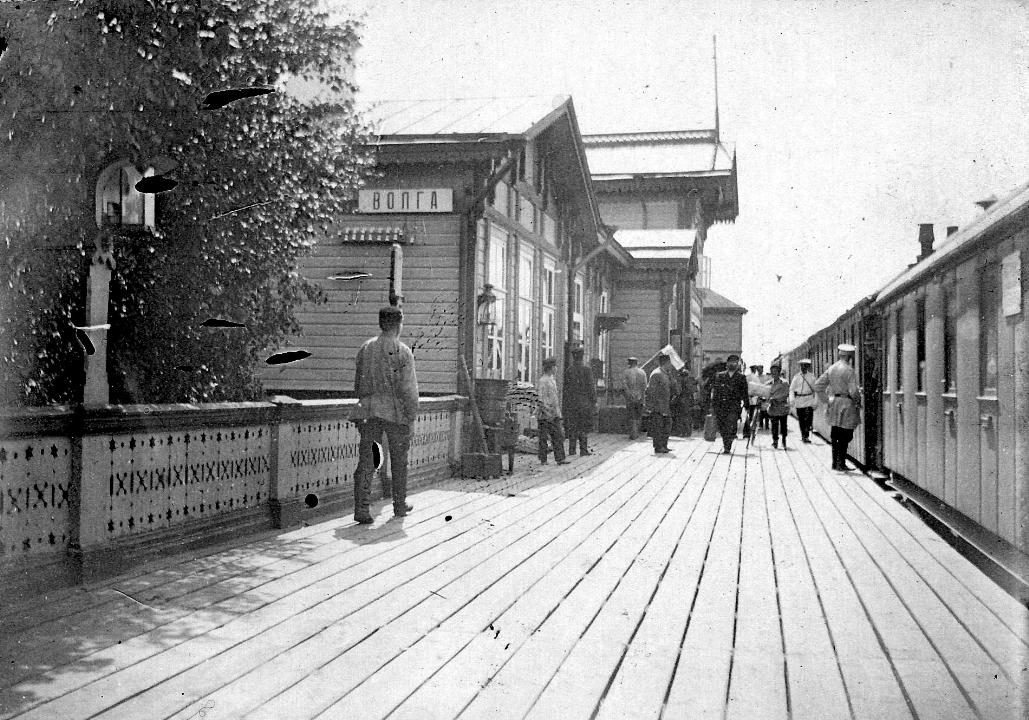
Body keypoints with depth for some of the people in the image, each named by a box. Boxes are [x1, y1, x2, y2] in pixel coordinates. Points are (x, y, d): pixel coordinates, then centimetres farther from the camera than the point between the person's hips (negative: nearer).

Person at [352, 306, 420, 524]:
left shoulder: (365, 349, 5)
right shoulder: (403, 352, -9)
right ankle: (400, 505, 26)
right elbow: (408, 388, -11)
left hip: (369, 411, 3)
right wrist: (411, 415, -5)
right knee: (399, 461, 13)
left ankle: (361, 508, -7)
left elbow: (358, 383, 11)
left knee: (365, 461, 3)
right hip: (396, 412, -3)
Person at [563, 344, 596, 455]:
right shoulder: (587, 370, -7)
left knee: (572, 427, 7)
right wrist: (594, 401, -2)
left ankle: (571, 449, 7)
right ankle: (583, 450, 1)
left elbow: (565, 388, 5)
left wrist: (564, 403, 10)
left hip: (571, 403, 3)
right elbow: (591, 387, -8)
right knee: (584, 427, 3)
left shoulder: (568, 370, 3)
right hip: (584, 402, -3)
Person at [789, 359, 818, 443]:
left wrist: (815, 401, -1)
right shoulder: (797, 377, 6)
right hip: (799, 400, 2)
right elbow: (791, 389, 7)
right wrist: (792, 399, -7)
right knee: (801, 420, 7)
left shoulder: (812, 376, 5)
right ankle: (802, 435, 19)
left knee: (808, 419, -12)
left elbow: (815, 389, 7)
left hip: (809, 400, -1)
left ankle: (806, 436, -13)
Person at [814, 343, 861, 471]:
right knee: (845, 436, -2)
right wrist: (858, 402, -2)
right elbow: (853, 390, -19)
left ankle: (835, 462, 16)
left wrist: (827, 400, 13)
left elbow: (818, 385, 11)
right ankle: (841, 464, -2)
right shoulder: (849, 370, -13)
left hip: (834, 403, 7)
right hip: (847, 404, -7)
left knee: (835, 435, 11)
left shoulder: (831, 368, 9)